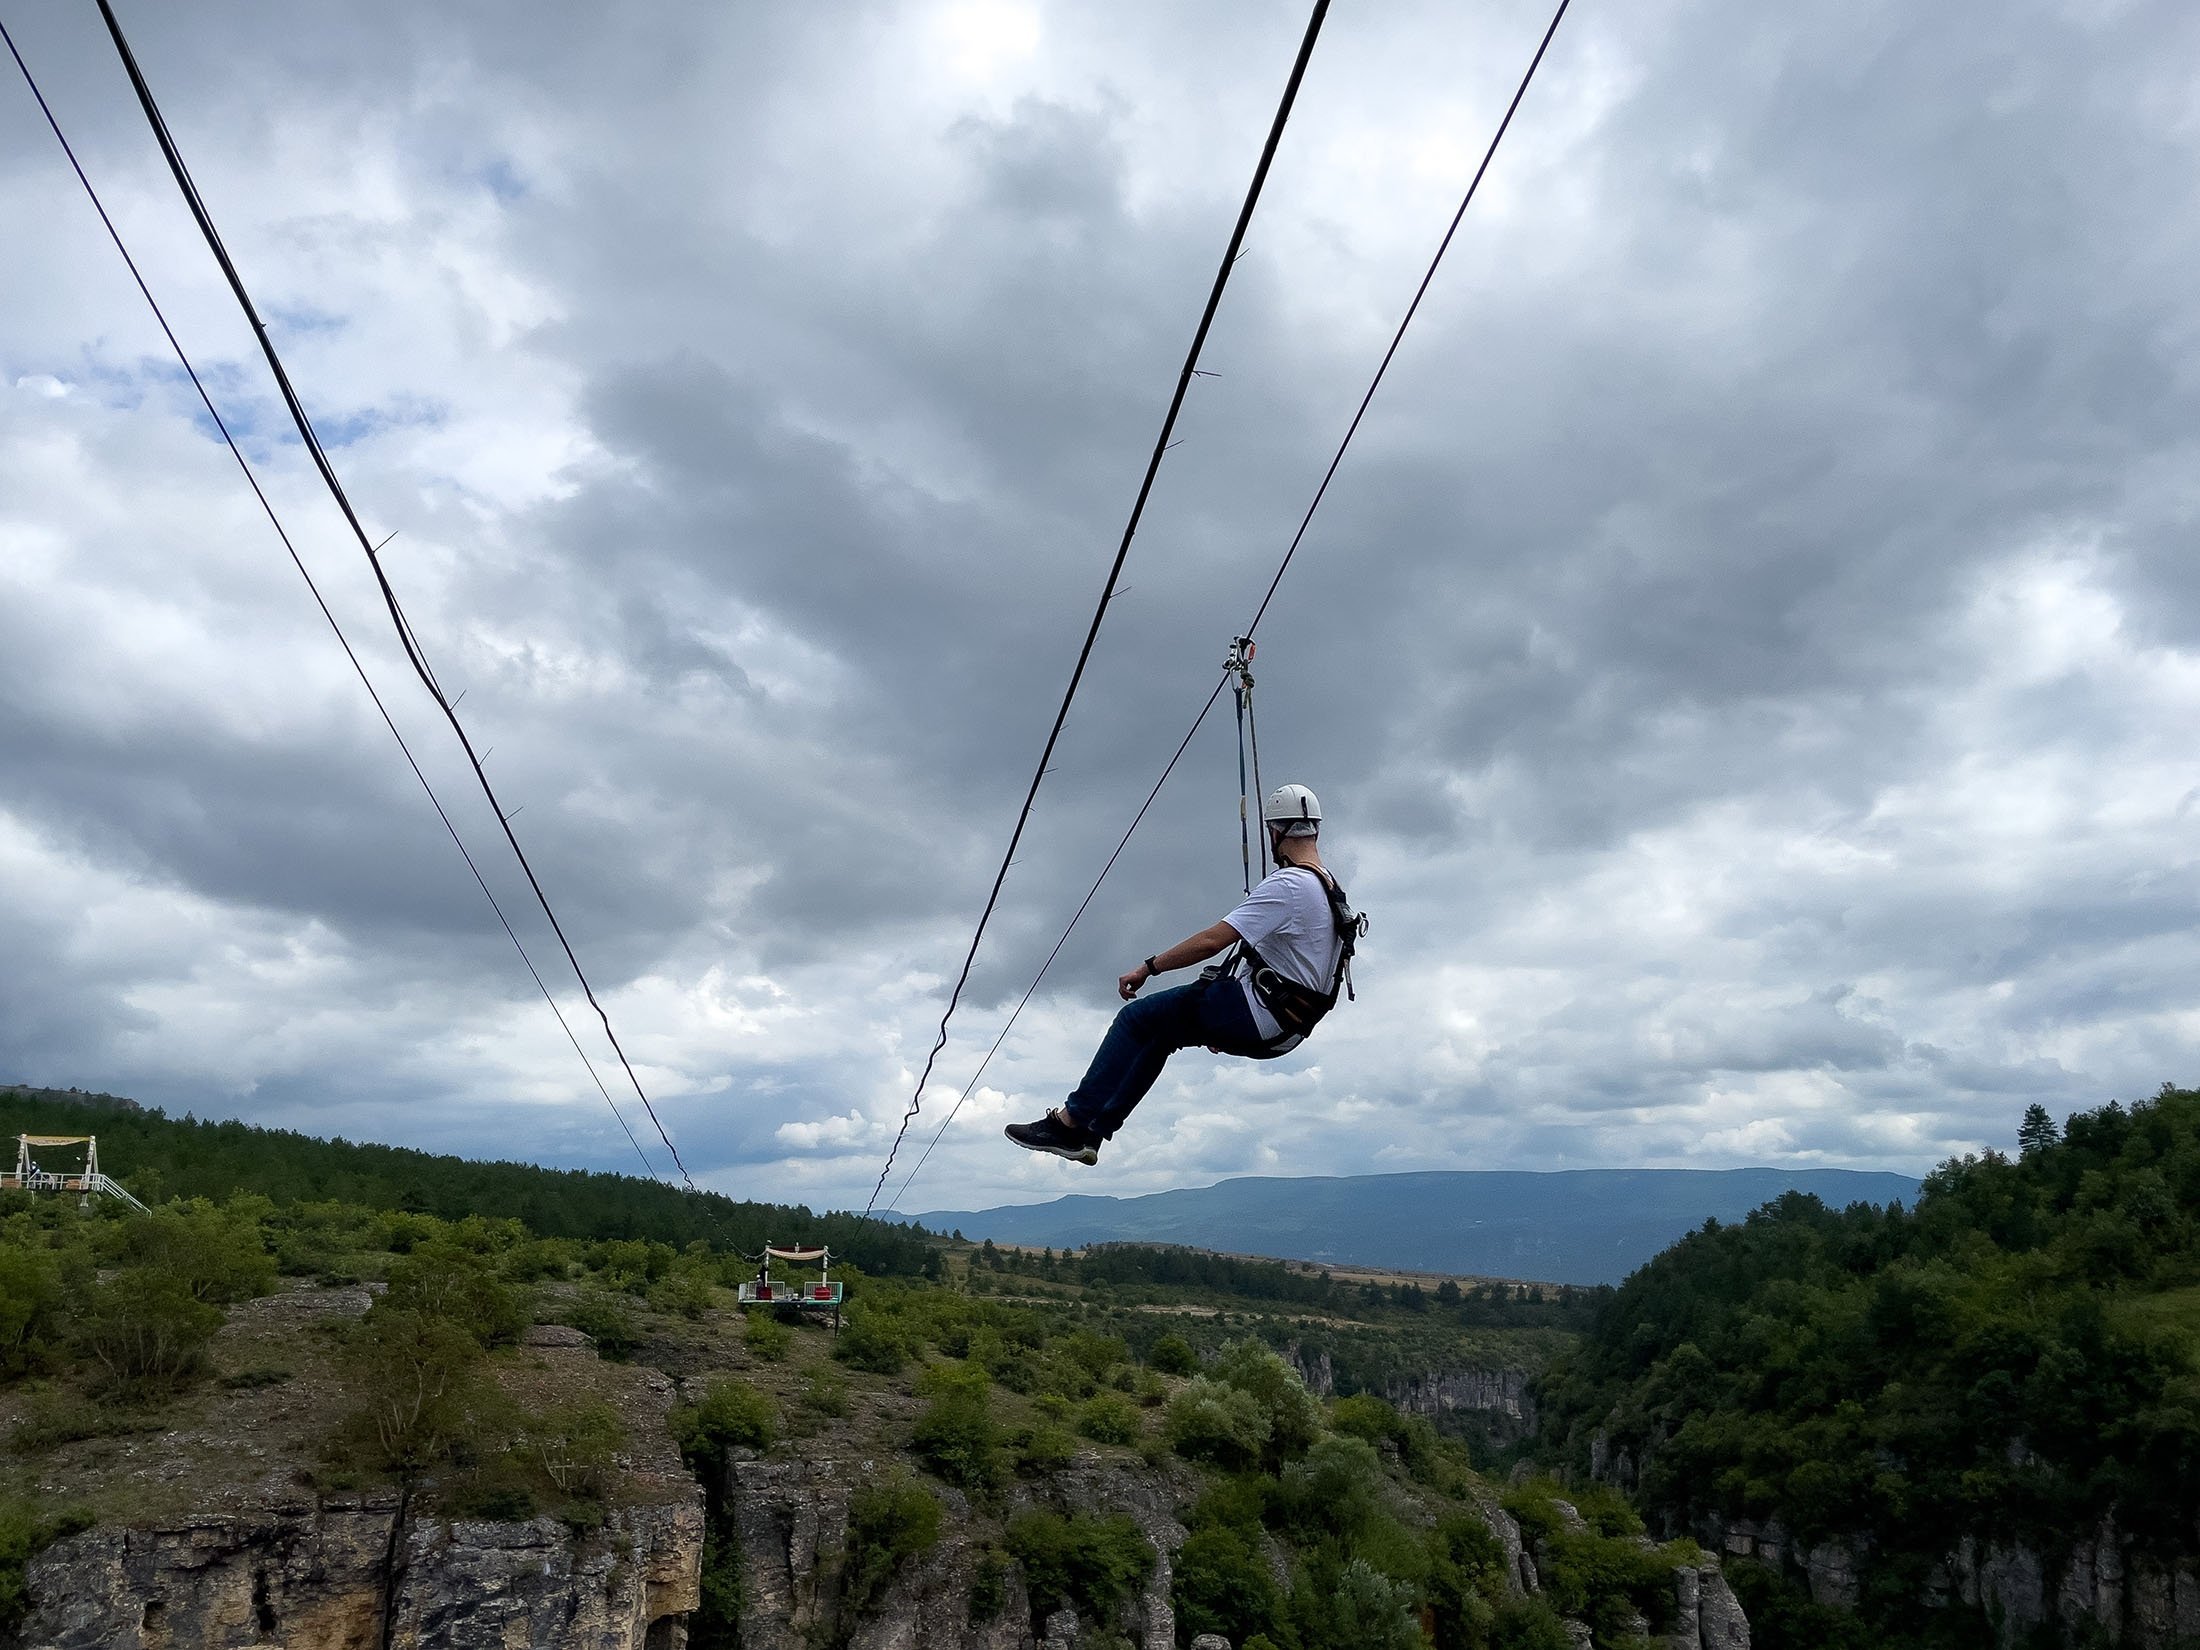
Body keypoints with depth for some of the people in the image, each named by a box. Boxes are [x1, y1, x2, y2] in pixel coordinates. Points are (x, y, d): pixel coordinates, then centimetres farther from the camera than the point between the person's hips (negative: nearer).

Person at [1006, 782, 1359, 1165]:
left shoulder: (1287, 885, -19)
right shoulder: (1329, 887, 13)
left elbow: (1213, 940, -25)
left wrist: (1147, 968, -14)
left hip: (1256, 1018, -10)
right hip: (1285, 1026, 10)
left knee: (1136, 1019, -4)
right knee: (1159, 1027, 18)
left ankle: (1069, 1123, -3)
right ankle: (1092, 1132, 14)